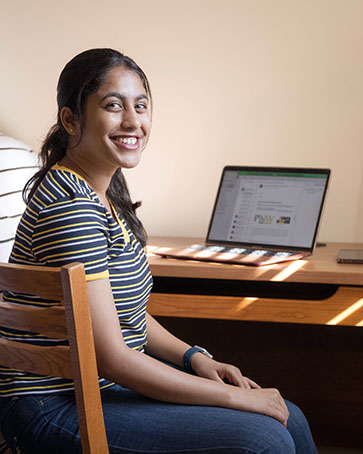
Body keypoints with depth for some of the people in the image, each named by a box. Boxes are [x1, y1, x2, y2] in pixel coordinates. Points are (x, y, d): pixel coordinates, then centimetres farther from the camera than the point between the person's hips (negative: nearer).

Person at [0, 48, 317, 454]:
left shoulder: (105, 190, 9)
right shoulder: (70, 206, -22)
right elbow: (111, 358, -23)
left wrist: (194, 358, 2)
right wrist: (233, 396, -17)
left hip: (112, 385, 10)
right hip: (58, 410, -9)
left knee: (287, 418, 5)